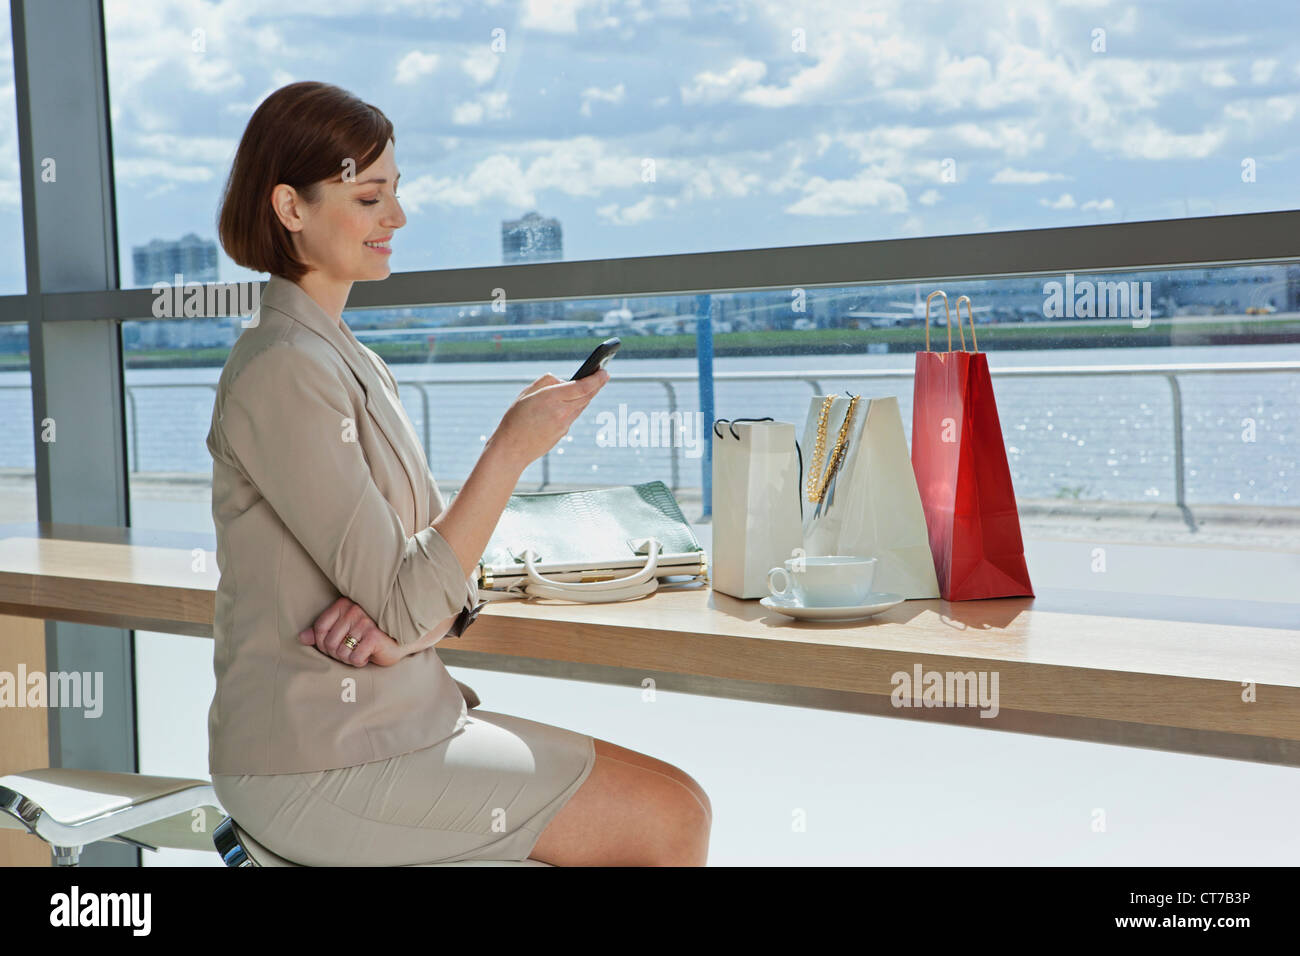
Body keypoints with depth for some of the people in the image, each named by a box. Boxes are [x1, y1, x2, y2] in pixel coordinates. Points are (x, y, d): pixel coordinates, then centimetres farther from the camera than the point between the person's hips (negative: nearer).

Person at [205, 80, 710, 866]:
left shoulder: (356, 364, 14)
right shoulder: (283, 372, -16)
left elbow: (442, 562, 11)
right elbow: (405, 608, -18)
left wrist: (404, 617, -11)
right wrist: (511, 450, -20)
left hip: (391, 723, 9)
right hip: (321, 769, -8)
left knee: (674, 798, 3)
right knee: (672, 818, -9)